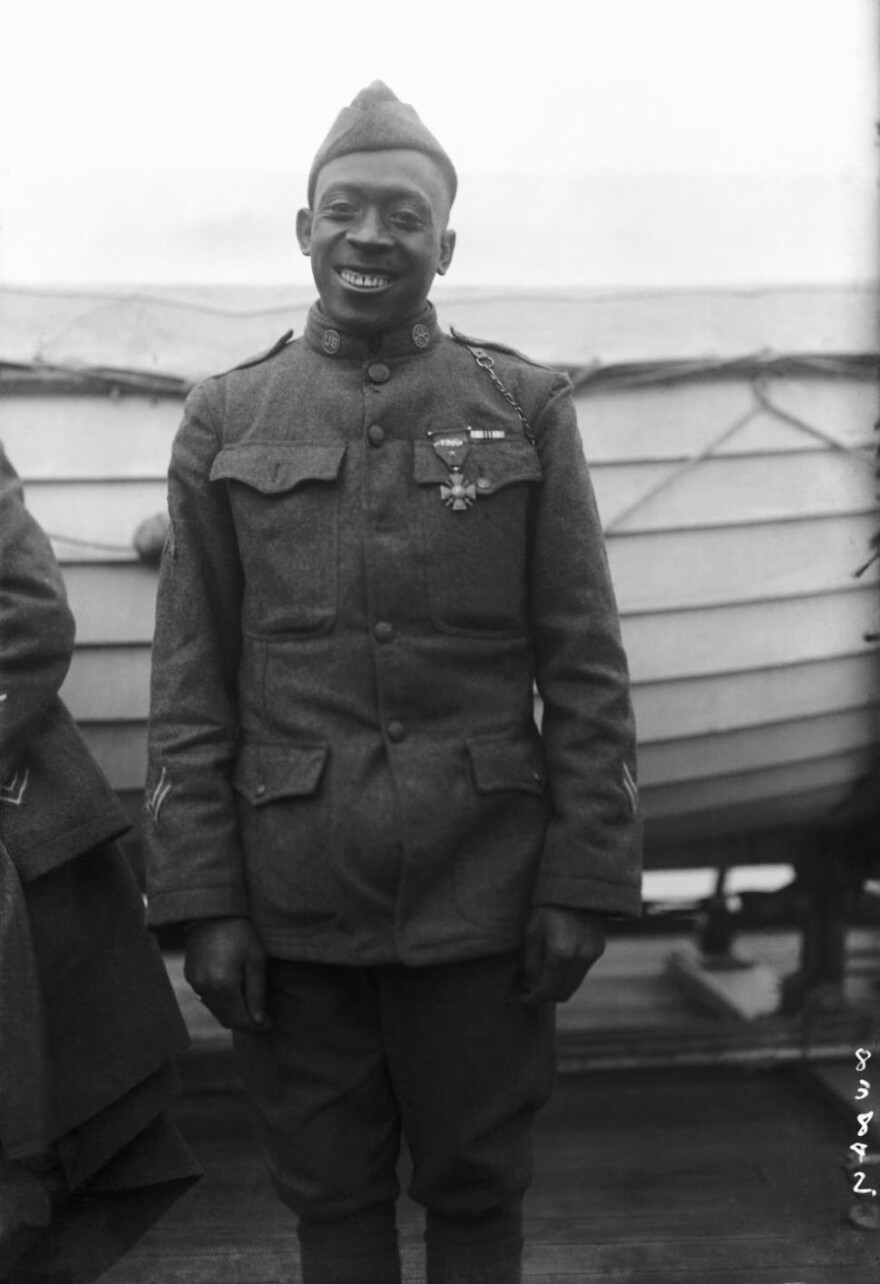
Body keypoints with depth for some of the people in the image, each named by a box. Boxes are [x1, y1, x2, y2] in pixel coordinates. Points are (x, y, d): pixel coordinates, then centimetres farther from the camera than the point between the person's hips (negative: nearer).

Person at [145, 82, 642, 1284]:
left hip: (482, 892, 0)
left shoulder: (527, 407, 0)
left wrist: (585, 885, -5)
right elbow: (190, 684, 1)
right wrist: (203, 902, -3)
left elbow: (585, 668, -1)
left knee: (478, 1187, 14)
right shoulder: (224, 420, 2)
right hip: (293, 901, 1)